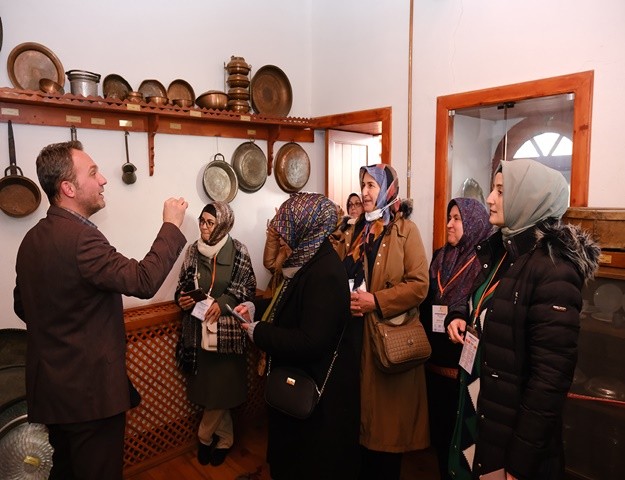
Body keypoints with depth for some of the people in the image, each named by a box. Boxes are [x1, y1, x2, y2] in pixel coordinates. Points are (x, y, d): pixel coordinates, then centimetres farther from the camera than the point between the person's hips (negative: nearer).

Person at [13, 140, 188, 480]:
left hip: (50, 386, 9)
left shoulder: (32, 238, 5)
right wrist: (172, 225, -16)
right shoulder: (80, 237, -24)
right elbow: (144, 280, -26)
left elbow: (22, 305, 15)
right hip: (89, 390, -9)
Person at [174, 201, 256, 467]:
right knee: (206, 386, 10)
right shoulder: (193, 250, 5)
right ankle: (224, 437, 30)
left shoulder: (237, 250, -6)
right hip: (199, 327, 4)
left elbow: (248, 287, -3)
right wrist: (181, 298, -6)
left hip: (227, 328, -3)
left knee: (221, 387, 3)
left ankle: (205, 437, 28)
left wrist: (223, 302, -15)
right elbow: (183, 284, 15)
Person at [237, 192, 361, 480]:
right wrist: (256, 308, 0)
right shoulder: (309, 260, 2)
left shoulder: (325, 273, -29)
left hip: (319, 387, -9)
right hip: (299, 378, 9)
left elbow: (311, 342, -33)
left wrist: (258, 333, -22)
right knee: (292, 451, 29)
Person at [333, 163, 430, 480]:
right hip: (355, 335, 5)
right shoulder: (354, 232, 13)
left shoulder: (405, 230, -5)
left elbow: (419, 285, -13)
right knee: (360, 412, 13)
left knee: (387, 418, 6)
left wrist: (375, 301, -18)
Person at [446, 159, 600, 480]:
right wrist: (458, 317, -2)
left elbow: (550, 377, -23)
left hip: (513, 429, -7)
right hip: (474, 407, 8)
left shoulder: (553, 272, -21)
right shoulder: (498, 250, 3)